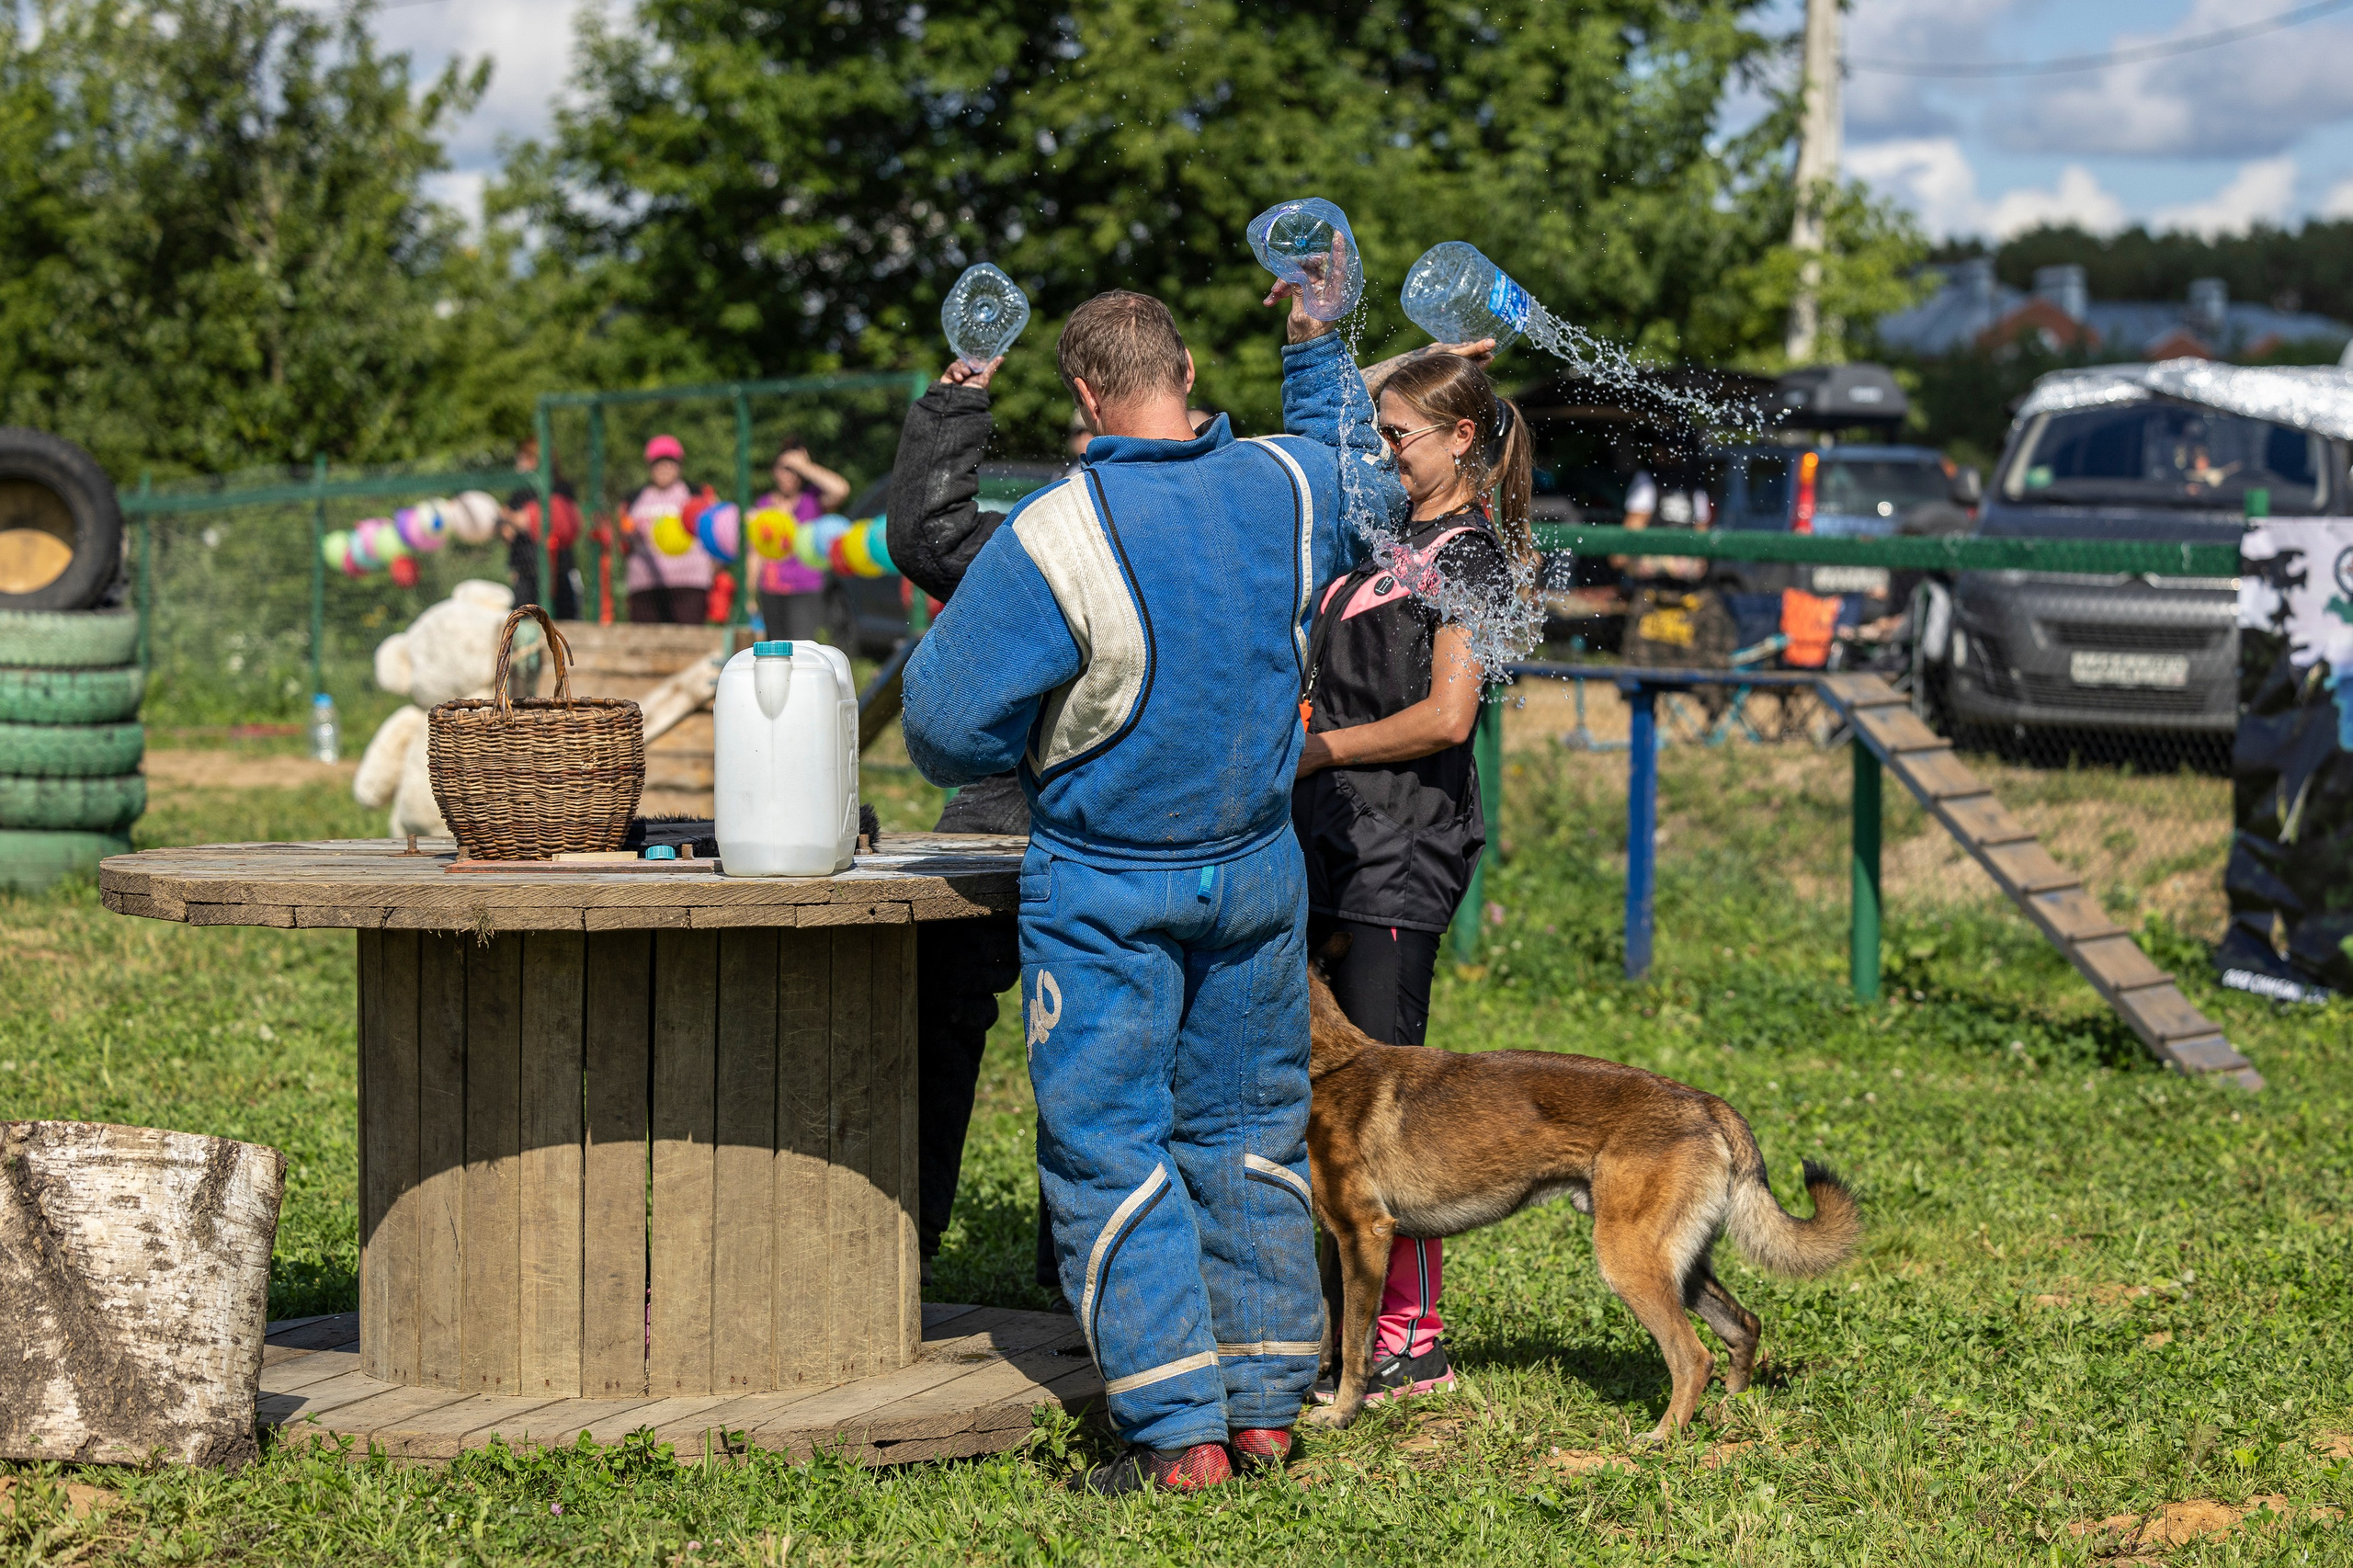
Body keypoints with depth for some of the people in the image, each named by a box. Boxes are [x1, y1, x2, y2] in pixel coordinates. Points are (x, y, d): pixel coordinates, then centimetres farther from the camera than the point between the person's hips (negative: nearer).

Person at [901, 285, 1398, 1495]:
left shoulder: (1055, 536, -20)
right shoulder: (1286, 485, -4)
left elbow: (948, 723, -16)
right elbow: (1358, 466, 23)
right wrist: (1316, 340, 33)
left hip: (1103, 886, -5)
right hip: (1257, 872, 5)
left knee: (1109, 1148, 1)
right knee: (1248, 1133, 15)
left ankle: (1179, 1432, -3)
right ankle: (1266, 1406, 19)